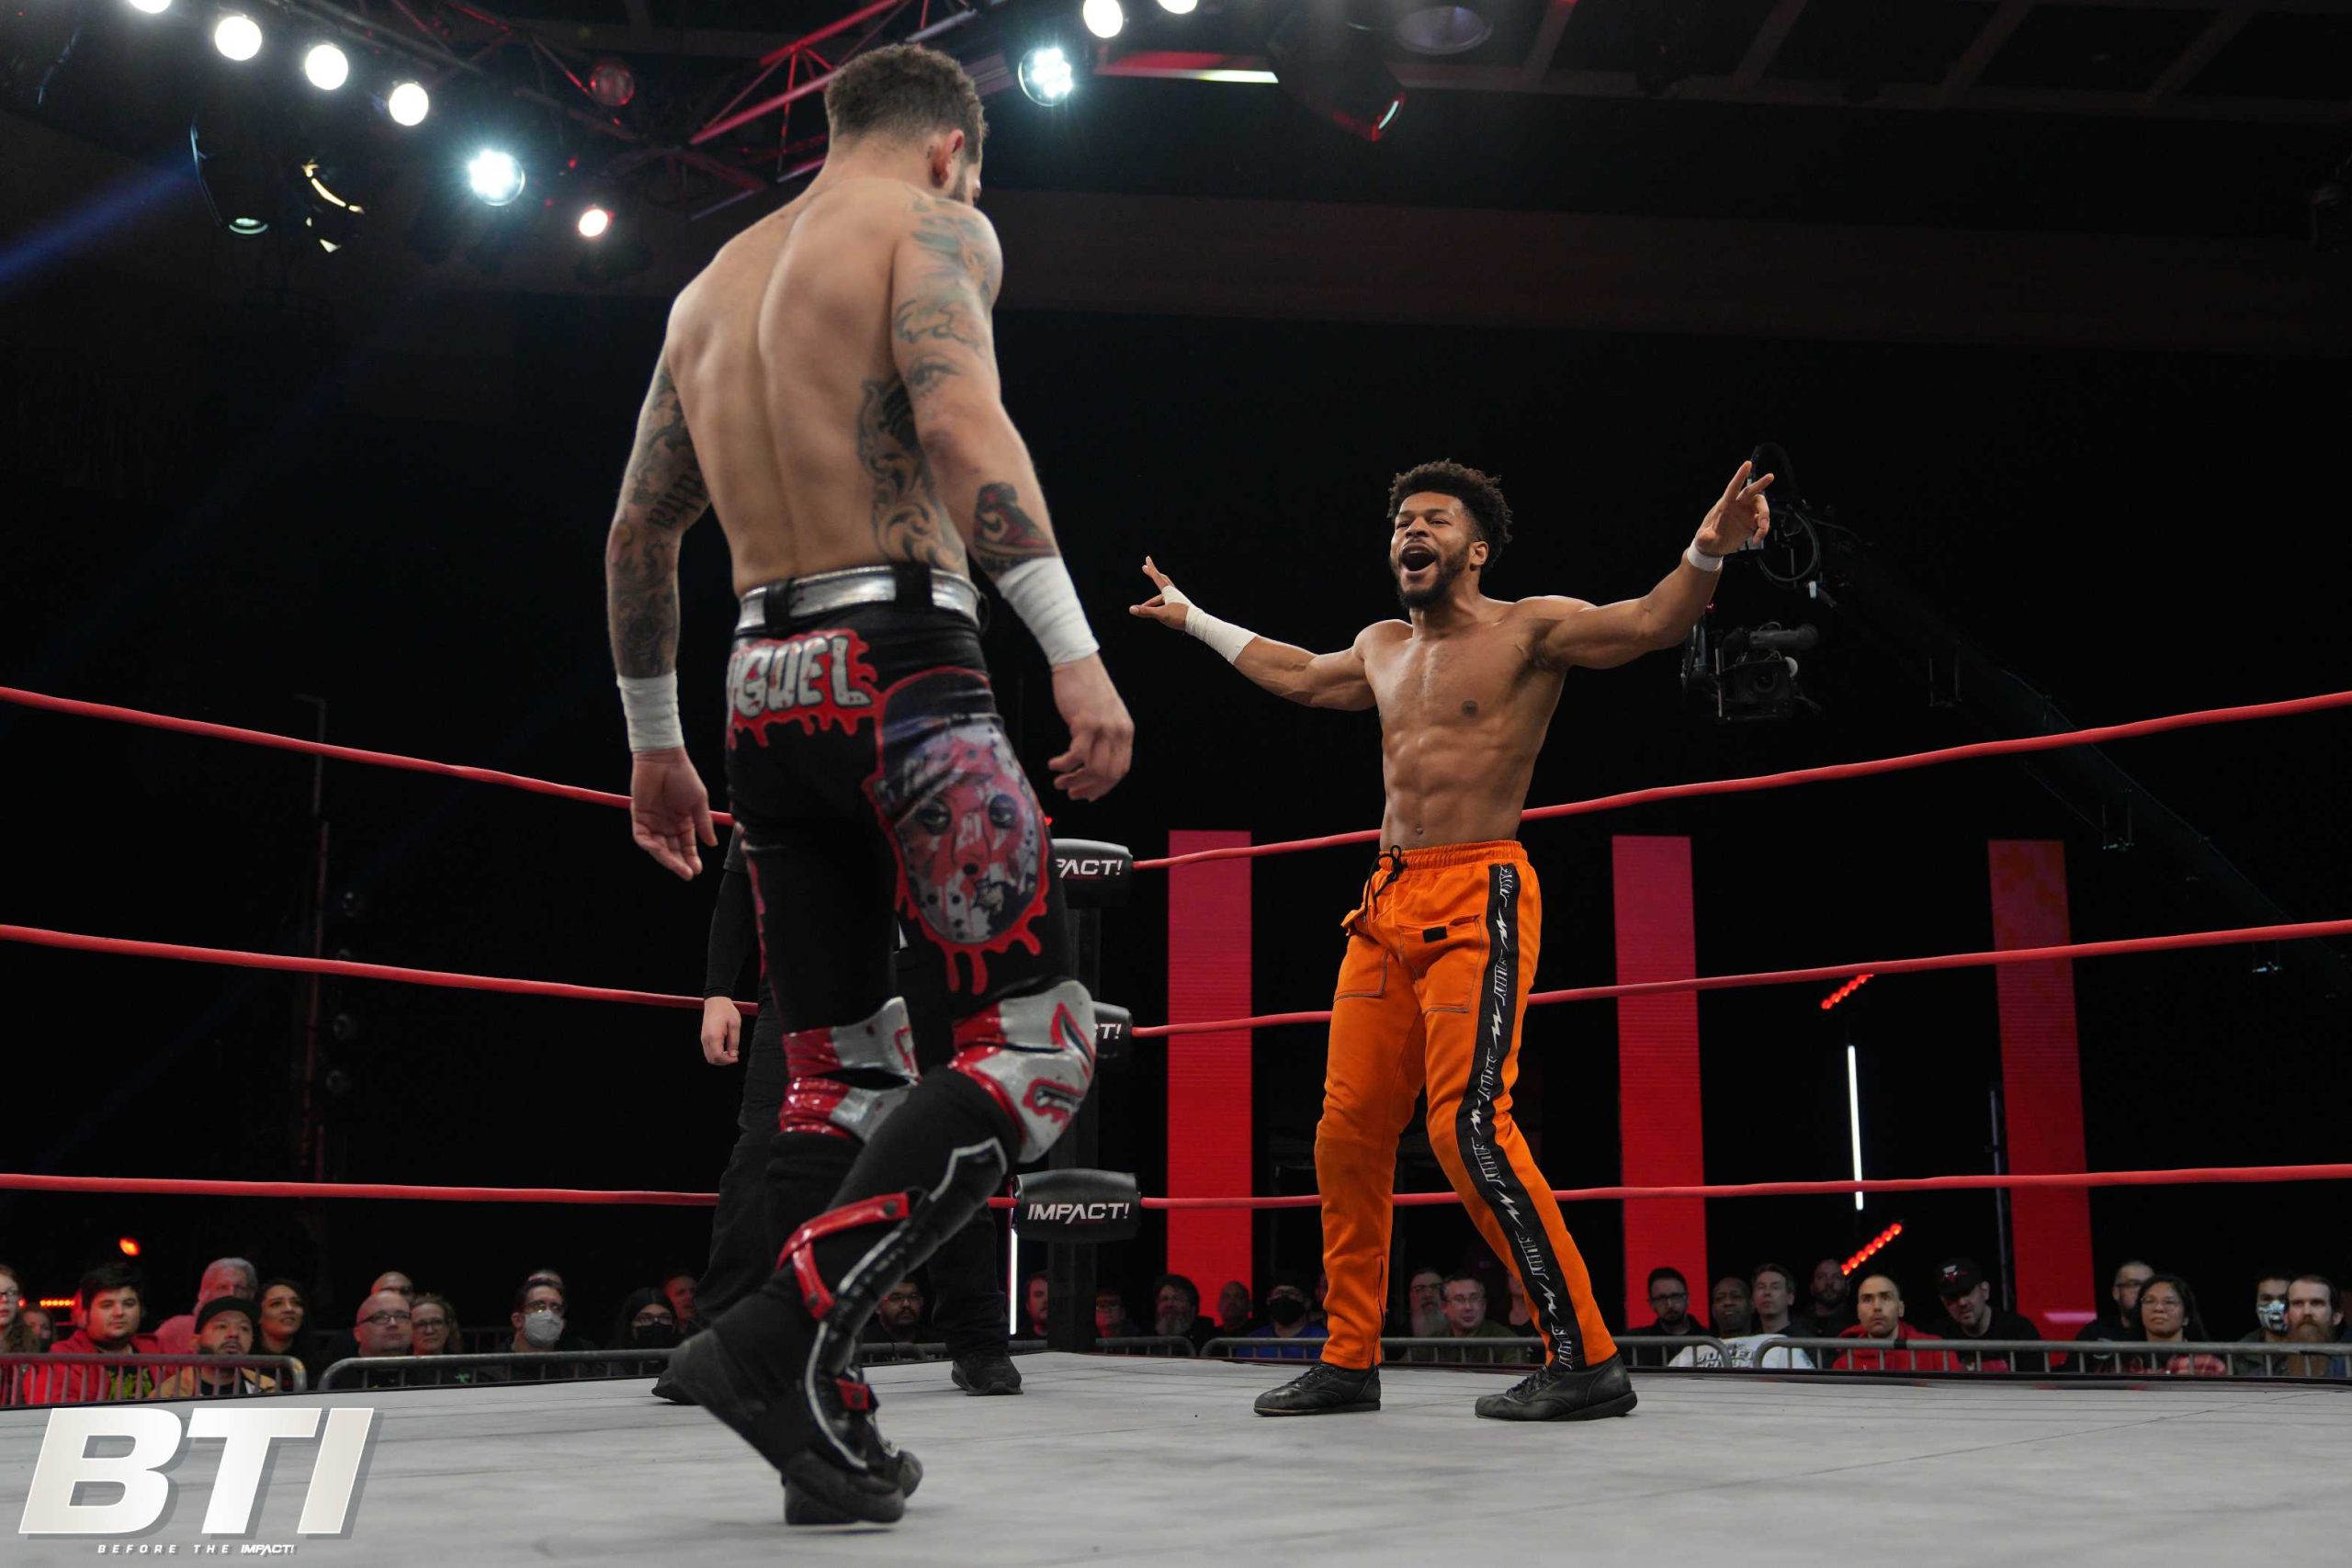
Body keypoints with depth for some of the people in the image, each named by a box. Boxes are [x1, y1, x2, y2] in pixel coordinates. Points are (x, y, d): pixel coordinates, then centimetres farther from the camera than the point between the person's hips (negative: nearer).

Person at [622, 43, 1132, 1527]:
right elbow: (959, 421, -17)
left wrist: (654, 739, 31)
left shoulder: (715, 281, 25)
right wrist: (1076, 650, -24)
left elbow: (638, 532, 25)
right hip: (901, 663, -7)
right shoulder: (935, 226, 4)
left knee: (842, 1074, 12)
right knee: (1037, 1042, -6)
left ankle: (828, 1431, 9)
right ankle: (786, 1332, -19)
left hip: (769, 686, 8)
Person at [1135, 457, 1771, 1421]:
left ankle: (1585, 1359, -10)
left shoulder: (1530, 629, 0)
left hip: (1477, 900, -7)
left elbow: (1654, 624, -12)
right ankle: (1350, 1360, 15)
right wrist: (1195, 621, 48)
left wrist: (1707, 553, -32)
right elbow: (1298, 676, 39)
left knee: (1468, 1125, -19)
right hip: (1386, 906, 7)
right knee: (1348, 1130, 5)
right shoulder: (1382, 649, 20)